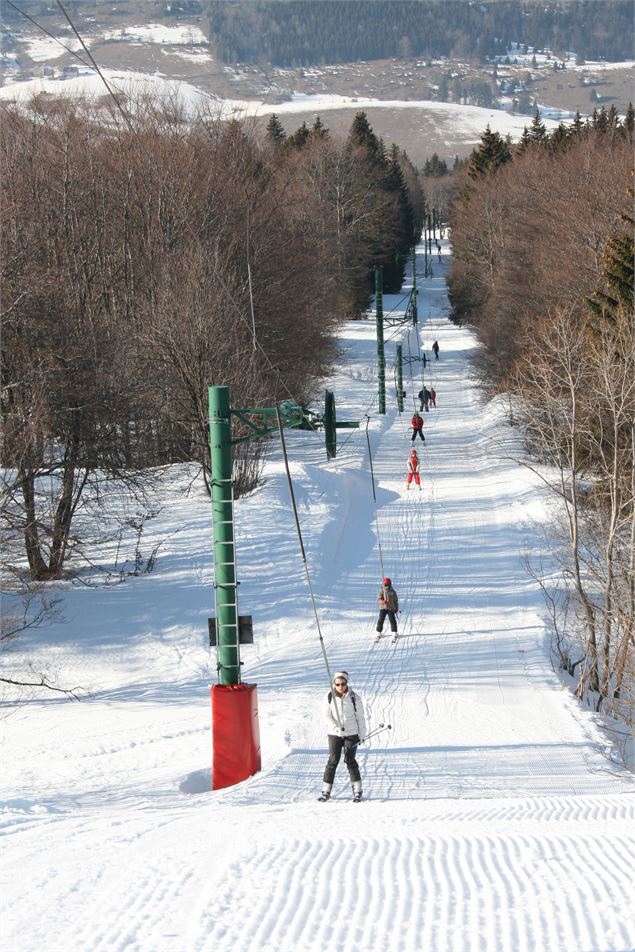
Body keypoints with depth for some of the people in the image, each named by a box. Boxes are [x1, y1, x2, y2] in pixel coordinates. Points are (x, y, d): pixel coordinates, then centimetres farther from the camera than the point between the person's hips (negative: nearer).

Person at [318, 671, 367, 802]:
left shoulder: (354, 697, -8)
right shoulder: (329, 697, -5)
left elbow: (360, 717, 0)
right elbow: (327, 715, -4)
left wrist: (362, 735, 2)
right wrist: (337, 728, -18)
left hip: (351, 734, -1)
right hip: (334, 734, 1)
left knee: (350, 760, -3)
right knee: (333, 760, -5)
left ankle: (357, 791, 7)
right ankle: (326, 791, 1)